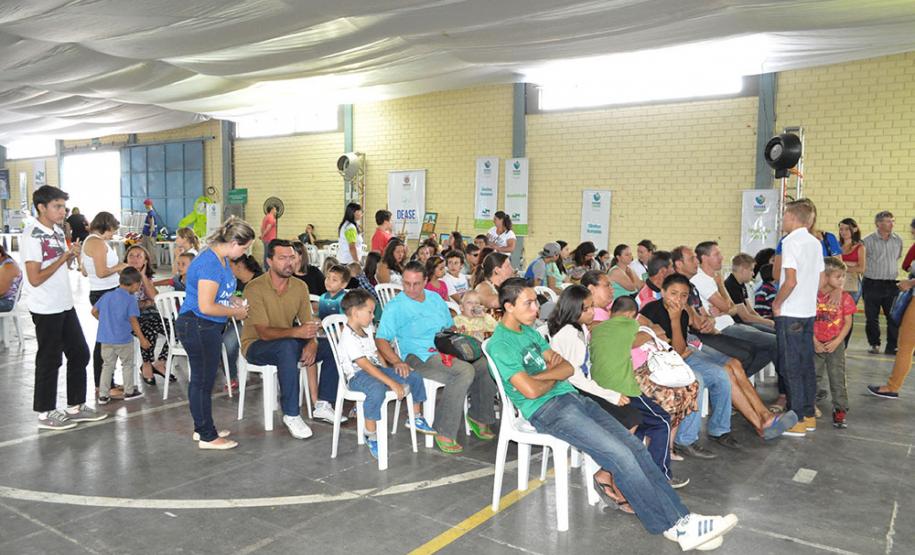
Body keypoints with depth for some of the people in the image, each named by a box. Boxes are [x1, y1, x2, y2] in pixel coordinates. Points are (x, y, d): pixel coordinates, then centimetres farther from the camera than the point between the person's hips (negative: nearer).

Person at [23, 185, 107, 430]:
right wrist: (63, 257, -17)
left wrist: (72, 256, -1)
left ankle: (76, 406, 25)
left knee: (79, 353, 13)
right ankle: (45, 413, 19)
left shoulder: (58, 231, 9)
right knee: (49, 360, 3)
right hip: (46, 309, -8)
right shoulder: (32, 236, -16)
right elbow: (35, 278, -21)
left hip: (65, 305, 8)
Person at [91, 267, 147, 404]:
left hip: (106, 339, 5)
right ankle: (129, 392, 22)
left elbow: (94, 311, 12)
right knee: (128, 364, 13)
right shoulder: (130, 299, -12)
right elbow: (133, 320, -16)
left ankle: (103, 395, 15)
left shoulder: (107, 296, 6)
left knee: (107, 366, 14)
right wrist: (142, 339, -12)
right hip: (123, 339, -5)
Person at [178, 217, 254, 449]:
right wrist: (235, 312, -14)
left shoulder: (223, 259, 7)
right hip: (197, 327, -10)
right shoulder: (210, 264, -24)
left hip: (207, 328, 10)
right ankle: (207, 437, 12)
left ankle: (202, 428, 32)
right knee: (203, 381, 1)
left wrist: (235, 300, 6)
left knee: (201, 379, 19)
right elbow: (206, 307, -26)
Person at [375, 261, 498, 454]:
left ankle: (479, 417, 7)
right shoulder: (394, 307, 0)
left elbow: (450, 326, 28)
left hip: (447, 352, 7)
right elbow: (381, 339, -8)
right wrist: (396, 361, -24)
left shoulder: (435, 299, 18)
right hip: (420, 357, -6)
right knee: (465, 370, -31)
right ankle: (444, 432, -25)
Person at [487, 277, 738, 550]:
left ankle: (681, 518, -5)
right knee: (621, 455, -20)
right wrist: (553, 378, 1)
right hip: (547, 410, -8)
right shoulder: (501, 344, -11)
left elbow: (567, 368, 13)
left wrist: (539, 375, -7)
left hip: (572, 398, 9)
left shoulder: (529, 331, 17)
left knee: (634, 446, -7)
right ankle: (674, 527, -11)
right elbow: (531, 391, -19)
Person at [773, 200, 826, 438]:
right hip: (809, 311, 8)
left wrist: (776, 304, -9)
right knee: (806, 364, 14)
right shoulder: (815, 243, 11)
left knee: (791, 367, -2)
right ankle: (809, 415, 22)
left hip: (790, 314, -8)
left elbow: (790, 281, -21)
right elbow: (819, 280, 14)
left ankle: (797, 421, 3)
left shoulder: (791, 242, -15)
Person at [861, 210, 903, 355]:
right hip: (872, 284, -3)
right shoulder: (868, 241, -6)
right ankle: (874, 344, 18)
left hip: (891, 285, 3)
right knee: (872, 317, 3)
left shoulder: (898, 240, 7)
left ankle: (892, 347, 9)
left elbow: (898, 258, 22)